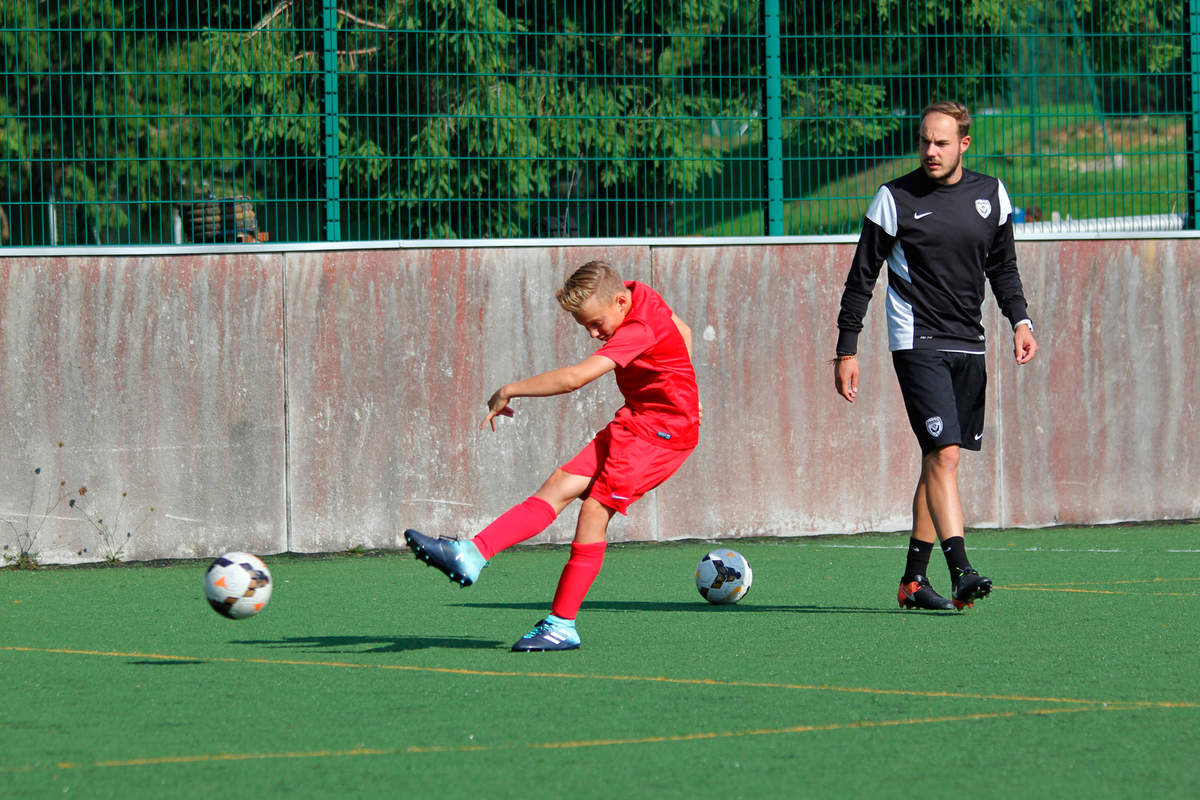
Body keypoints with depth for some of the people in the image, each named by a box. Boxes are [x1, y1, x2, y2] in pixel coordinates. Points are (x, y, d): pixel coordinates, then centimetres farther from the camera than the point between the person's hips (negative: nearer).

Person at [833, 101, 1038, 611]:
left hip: (968, 347, 5)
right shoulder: (895, 200, -5)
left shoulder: (991, 196, 7)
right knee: (943, 454, -17)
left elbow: (1002, 267, 20)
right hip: (917, 343, -5)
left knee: (938, 462, 8)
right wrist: (846, 350, -3)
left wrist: (1019, 321, 5)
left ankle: (913, 579, 16)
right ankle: (961, 574, -25)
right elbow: (862, 278, 0)